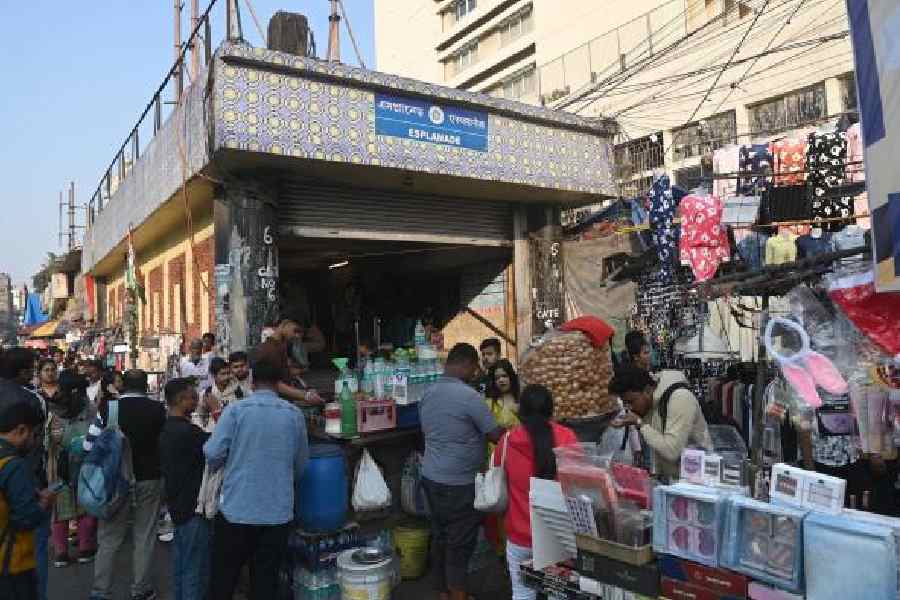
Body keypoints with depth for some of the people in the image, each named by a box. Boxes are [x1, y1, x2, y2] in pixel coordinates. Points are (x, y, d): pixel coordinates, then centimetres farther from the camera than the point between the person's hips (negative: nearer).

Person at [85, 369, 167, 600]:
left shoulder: (107, 408, -8)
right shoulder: (158, 409, -9)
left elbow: (90, 445, -6)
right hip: (149, 479, 0)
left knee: (109, 538, 11)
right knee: (144, 537, 10)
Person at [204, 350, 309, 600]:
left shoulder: (235, 410, -9)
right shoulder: (295, 415, -2)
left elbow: (213, 453, -11)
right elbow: (301, 465, 5)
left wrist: (219, 467, 12)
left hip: (236, 510, -1)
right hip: (278, 512, 2)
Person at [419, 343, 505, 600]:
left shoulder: (427, 393, 4)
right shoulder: (469, 396, -20)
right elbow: (496, 435, -14)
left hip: (431, 476, 8)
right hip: (459, 483, -8)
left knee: (440, 536, 18)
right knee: (460, 543, 5)